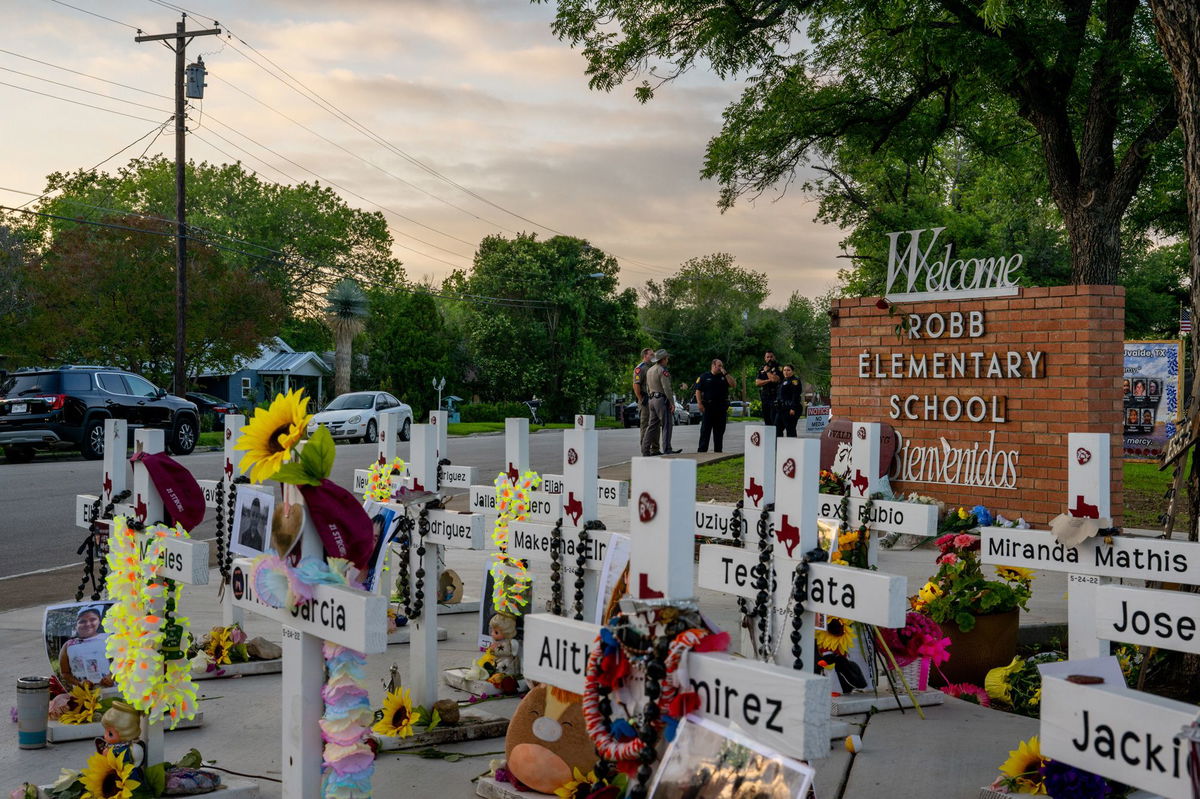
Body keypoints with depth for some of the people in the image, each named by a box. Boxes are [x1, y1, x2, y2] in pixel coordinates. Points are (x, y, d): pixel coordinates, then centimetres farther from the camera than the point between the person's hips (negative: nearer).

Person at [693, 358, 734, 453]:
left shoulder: (723, 377, 13)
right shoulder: (704, 377, 3)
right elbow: (698, 391, 0)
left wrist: (725, 373, -5)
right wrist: (700, 404, -11)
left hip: (721, 408, 3)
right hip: (708, 407, -3)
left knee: (719, 431, 7)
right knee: (705, 430, -4)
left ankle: (718, 451, 14)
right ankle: (702, 451, -4)